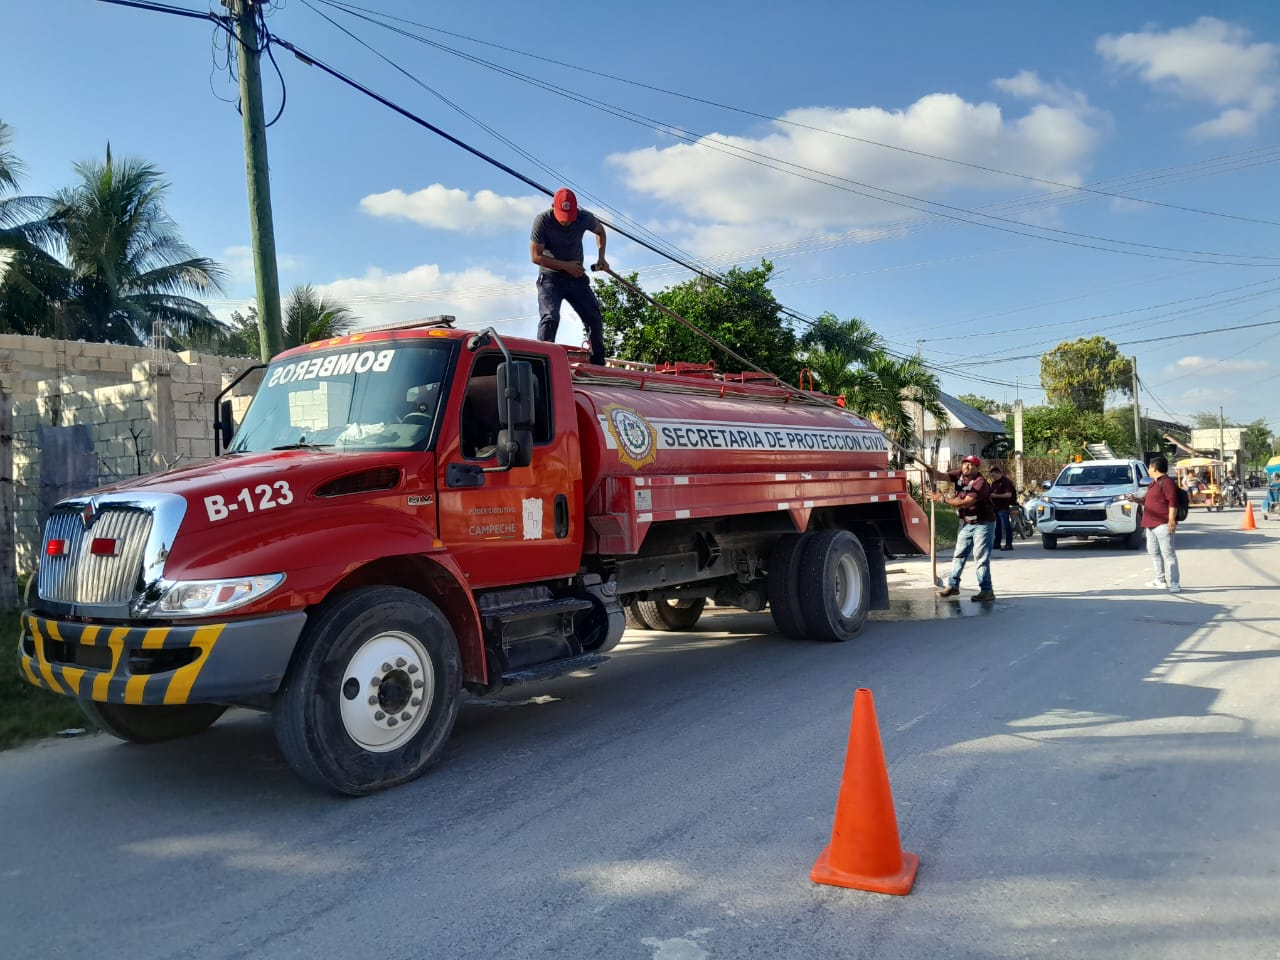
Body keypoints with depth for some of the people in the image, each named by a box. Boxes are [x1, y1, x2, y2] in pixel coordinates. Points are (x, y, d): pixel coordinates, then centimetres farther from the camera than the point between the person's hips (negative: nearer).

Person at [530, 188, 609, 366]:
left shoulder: (585, 218, -7)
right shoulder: (542, 220, -16)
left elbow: (600, 231, 17)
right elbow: (535, 256, -14)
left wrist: (601, 257, 3)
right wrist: (566, 266, -18)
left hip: (577, 277, 4)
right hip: (550, 277, -4)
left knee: (594, 317, -2)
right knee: (550, 317, -22)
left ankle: (598, 363, 10)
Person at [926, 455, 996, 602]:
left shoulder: (980, 483, -21)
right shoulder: (959, 475, 0)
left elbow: (966, 502, -28)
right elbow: (942, 476, -13)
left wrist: (944, 499, -23)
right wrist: (931, 471, -35)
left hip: (982, 524, -7)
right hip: (966, 523, 8)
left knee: (981, 557, -9)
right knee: (959, 555, 14)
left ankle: (986, 591, -7)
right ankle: (953, 585, 24)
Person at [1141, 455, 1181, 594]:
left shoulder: (1167, 482, -11)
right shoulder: (1154, 482, 20)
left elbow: (1172, 502, -19)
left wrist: (1172, 520, -25)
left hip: (1162, 524, -11)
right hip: (1151, 524, 11)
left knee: (1168, 553, -11)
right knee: (1154, 552, 14)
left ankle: (1173, 583, -12)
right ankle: (1160, 580, 21)